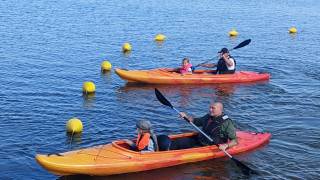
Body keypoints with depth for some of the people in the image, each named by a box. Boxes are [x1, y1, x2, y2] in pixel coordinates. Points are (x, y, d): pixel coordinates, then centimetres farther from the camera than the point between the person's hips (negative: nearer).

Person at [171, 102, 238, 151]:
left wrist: (226, 145, -36)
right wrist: (185, 116, 3)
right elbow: (195, 121, 20)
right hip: (199, 141, 7)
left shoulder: (227, 123, -17)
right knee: (179, 142, -6)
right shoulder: (208, 117, 5)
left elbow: (235, 141, -17)